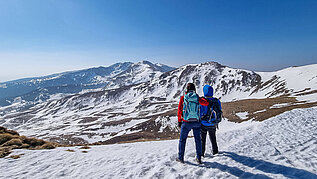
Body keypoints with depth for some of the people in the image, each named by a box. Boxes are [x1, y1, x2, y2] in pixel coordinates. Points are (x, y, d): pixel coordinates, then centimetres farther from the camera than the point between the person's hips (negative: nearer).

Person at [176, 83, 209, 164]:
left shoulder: (183, 98, -7)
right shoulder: (197, 98, -4)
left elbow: (179, 111, -4)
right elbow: (206, 103, 8)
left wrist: (179, 121, 6)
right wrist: (202, 99, 27)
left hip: (186, 122, -2)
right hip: (196, 122, 2)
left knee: (182, 140, 13)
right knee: (197, 140, 17)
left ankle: (180, 158, 21)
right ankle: (198, 158, 22)